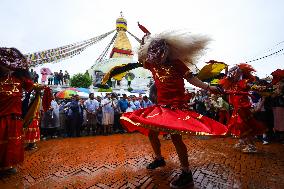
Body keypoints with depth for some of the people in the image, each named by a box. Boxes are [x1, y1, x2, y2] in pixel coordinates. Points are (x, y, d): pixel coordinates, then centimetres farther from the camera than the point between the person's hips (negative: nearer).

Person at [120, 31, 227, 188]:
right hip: (161, 106, 7)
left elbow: (190, 78, -9)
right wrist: (145, 42, 15)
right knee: (151, 132, 13)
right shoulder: (153, 65, 8)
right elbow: (141, 59, 23)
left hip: (177, 105, -7)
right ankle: (159, 159, 37)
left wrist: (207, 87, -19)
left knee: (175, 136, -16)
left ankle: (187, 175, 2)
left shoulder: (176, 63, -6)